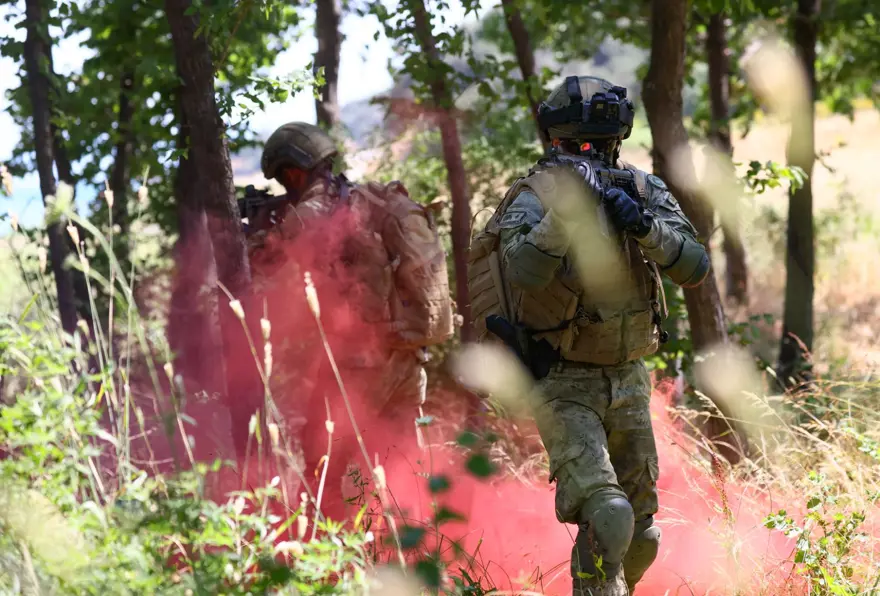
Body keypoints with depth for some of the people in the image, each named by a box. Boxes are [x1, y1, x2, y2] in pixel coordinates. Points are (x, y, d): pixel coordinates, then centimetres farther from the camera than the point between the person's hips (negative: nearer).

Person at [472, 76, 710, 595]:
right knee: (607, 518, -24)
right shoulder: (534, 197, -13)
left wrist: (642, 225, -25)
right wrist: (567, 208, -39)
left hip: (629, 379, 5)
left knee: (639, 536, 13)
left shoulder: (645, 192, 0)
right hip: (564, 385, -5)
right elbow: (523, 271, -32)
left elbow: (695, 268, -11)